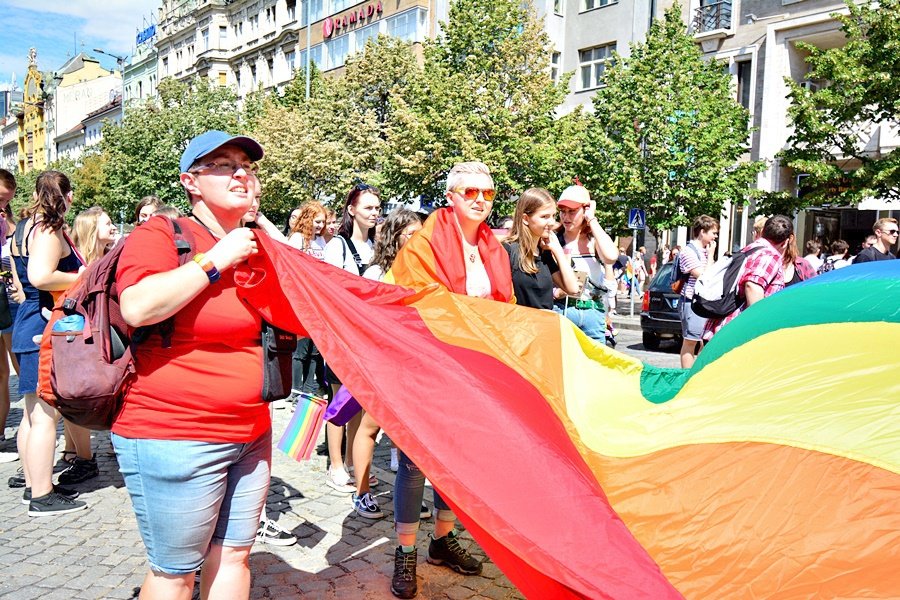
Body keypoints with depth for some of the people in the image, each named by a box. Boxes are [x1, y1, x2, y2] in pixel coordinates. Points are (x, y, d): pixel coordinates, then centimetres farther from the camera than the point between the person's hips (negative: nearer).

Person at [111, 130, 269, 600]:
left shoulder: (255, 247, 13)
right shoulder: (159, 235, -7)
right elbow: (138, 307, -26)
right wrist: (215, 260, -19)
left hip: (250, 434, 7)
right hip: (172, 438, -7)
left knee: (234, 554, 15)